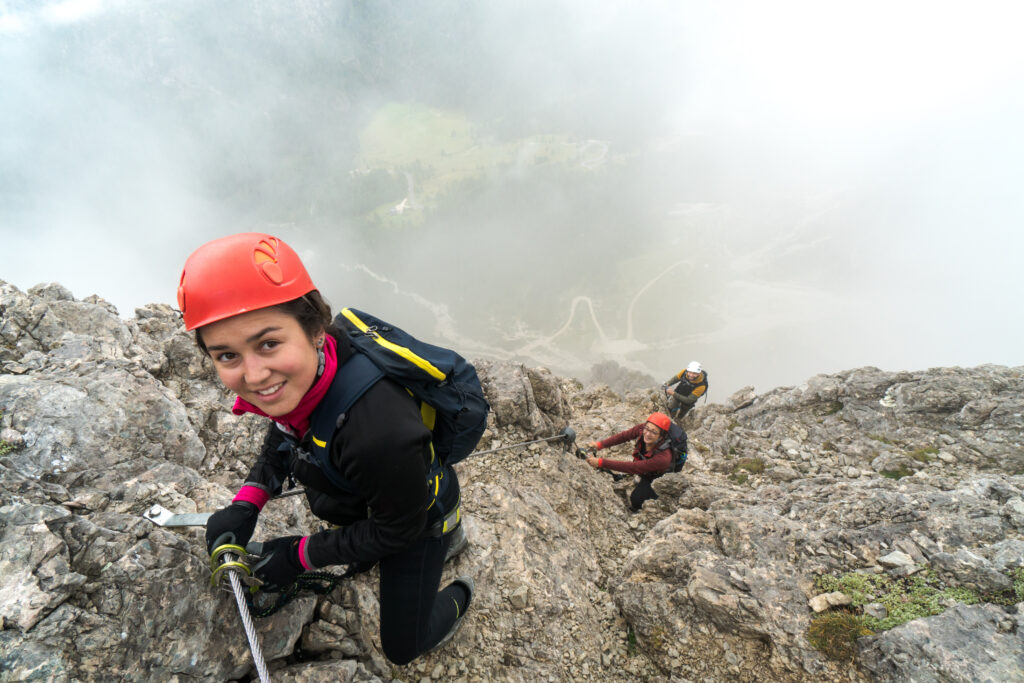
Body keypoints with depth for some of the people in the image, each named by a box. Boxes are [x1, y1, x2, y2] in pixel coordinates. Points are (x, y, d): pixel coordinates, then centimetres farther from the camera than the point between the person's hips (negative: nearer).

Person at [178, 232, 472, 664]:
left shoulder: (379, 435, -47)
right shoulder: (294, 377, -25)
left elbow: (396, 530, -25)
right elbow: (285, 433, 1)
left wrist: (300, 556, -16)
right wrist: (245, 505, -9)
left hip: (418, 516, -6)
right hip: (360, 501, 6)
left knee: (402, 648, 13)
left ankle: (457, 598, 45)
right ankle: (446, 537, 57)